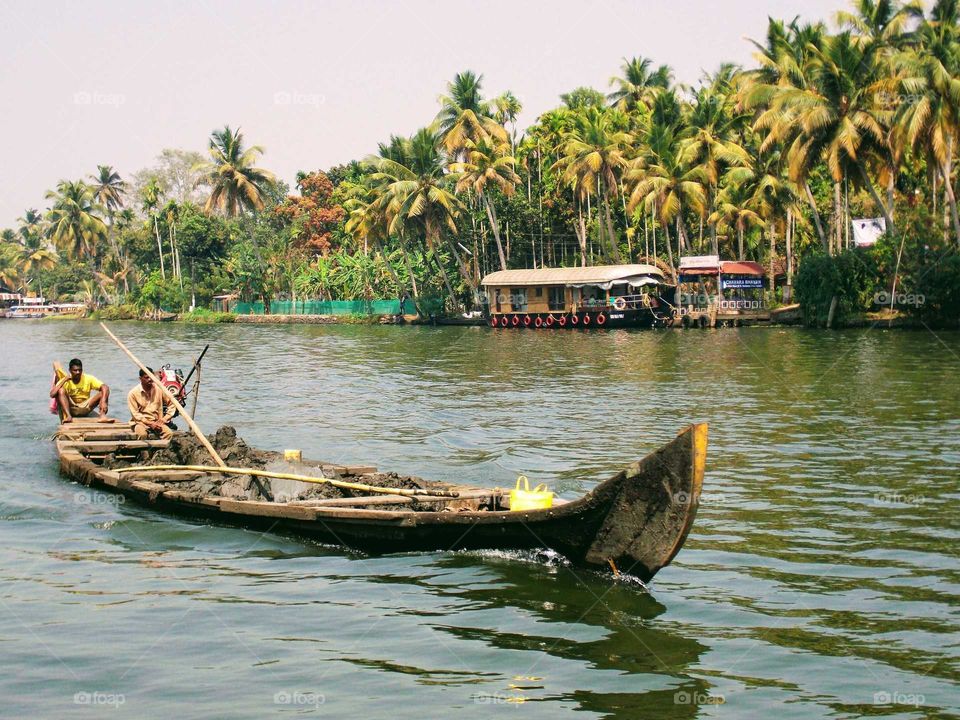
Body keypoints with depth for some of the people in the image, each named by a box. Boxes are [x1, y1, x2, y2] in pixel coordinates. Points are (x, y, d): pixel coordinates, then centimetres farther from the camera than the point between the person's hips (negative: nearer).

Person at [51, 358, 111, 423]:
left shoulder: (88, 379, -7)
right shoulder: (66, 381, -9)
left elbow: (105, 387, -19)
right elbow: (52, 394, -22)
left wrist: (103, 401, -38)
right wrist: (64, 380, -23)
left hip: (85, 408, 1)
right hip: (70, 409, -1)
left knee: (103, 391, -19)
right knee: (61, 390, -26)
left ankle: (103, 416, -41)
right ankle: (68, 416, -40)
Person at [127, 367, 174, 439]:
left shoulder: (159, 389, 1)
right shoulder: (133, 393, -6)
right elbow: (135, 414, -7)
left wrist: (164, 419, -4)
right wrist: (150, 423, -15)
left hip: (157, 422, 2)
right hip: (141, 422, -2)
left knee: (169, 433, -27)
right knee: (142, 434, -36)